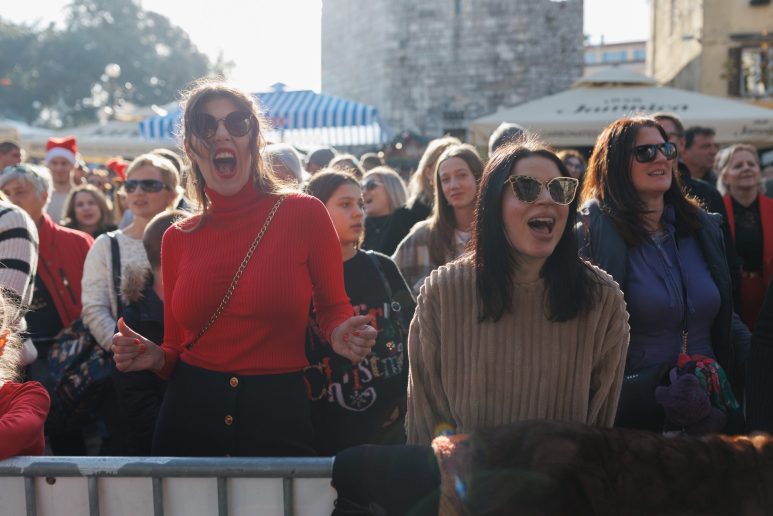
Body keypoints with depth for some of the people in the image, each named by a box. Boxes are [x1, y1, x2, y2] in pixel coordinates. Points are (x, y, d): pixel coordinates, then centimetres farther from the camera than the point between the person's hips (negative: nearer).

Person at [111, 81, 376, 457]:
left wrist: (341, 336, -15)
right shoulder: (177, 239, 5)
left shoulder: (305, 214, -5)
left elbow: (333, 308, 5)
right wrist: (156, 357, -9)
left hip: (280, 421, -2)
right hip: (189, 420, 3)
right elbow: (176, 349, 12)